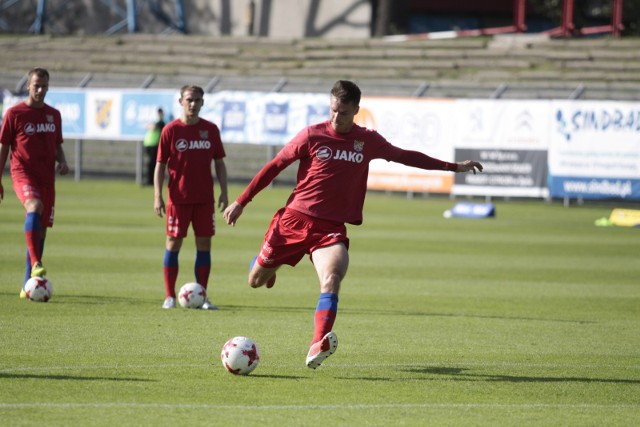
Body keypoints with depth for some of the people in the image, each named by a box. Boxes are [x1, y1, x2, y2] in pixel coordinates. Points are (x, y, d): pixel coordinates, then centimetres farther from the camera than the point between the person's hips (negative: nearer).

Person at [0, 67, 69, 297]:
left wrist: (62, 162, 0)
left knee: (41, 229, 5)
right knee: (35, 207, -34)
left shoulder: (53, 115, 12)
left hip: (47, 177, 5)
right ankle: (35, 264, -40)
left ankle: (27, 286, 13)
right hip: (23, 173, -5)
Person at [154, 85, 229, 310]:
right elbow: (160, 164, -1)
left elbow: (219, 163, 11)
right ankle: (169, 296, 6)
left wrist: (224, 192, 3)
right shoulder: (171, 130, -2)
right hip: (178, 198, -2)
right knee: (173, 244, 0)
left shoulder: (211, 130, 5)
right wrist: (157, 196, -8)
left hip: (205, 198, 2)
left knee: (204, 244, 2)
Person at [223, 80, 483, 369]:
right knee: (256, 280, 7)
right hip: (295, 218, -1)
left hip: (331, 228, 1)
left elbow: (405, 157, 21)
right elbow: (275, 166, 2)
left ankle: (318, 346, -37)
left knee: (332, 278, -28)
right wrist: (241, 201, 0)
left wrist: (454, 167, 24)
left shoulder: (368, 141, 6)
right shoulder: (312, 135, -3)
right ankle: (264, 263, 45)